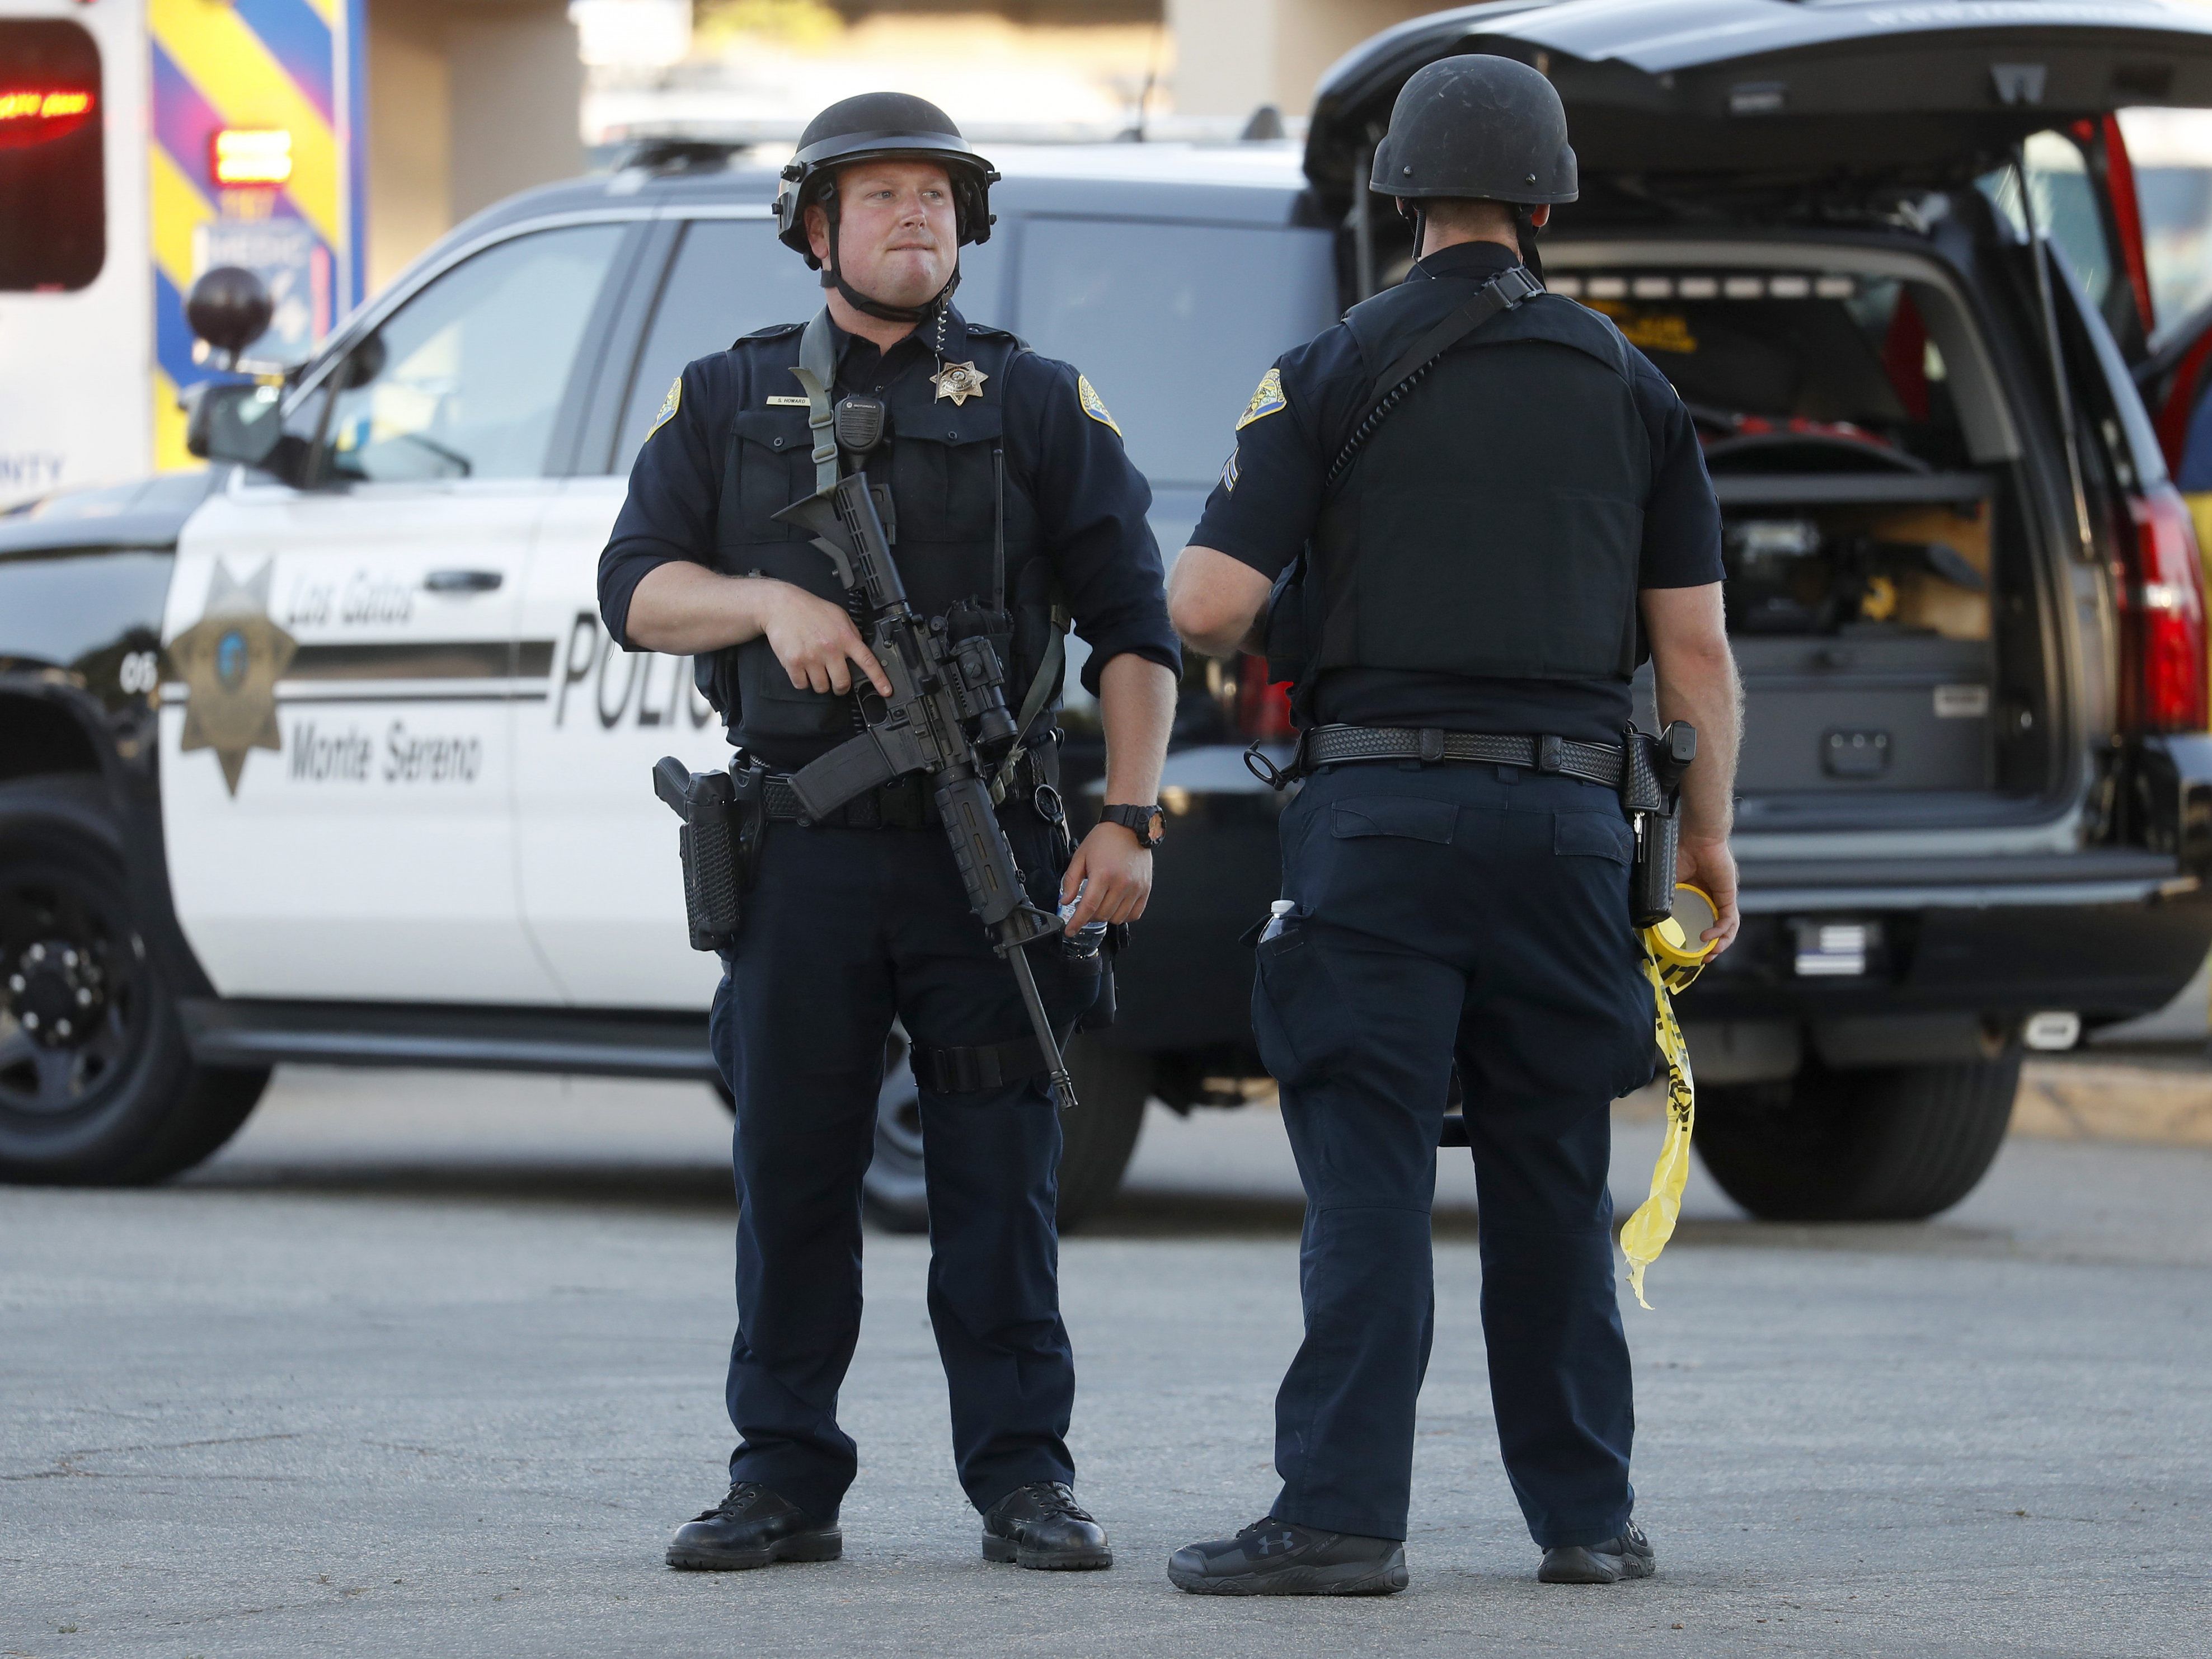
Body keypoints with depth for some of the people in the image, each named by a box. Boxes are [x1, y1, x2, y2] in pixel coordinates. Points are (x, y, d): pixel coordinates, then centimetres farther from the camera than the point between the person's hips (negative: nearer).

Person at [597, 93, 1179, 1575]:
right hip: (801, 849, 1)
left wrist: (1129, 817, -6)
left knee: (999, 1173, -2)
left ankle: (1024, 1479, 2)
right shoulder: (728, 401, 13)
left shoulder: (1037, 404, 9)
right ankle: (786, 1481, 9)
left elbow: (1134, 626, 5)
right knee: (791, 1167, 2)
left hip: (987, 848, -1)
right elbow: (638, 588, 6)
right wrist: (772, 601, -13)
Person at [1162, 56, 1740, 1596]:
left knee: (1368, 1176, -4)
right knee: (1555, 1177, 10)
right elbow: (1695, 643, 7)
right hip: (1568, 815, 3)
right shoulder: (1628, 385, 8)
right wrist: (1709, 832, 17)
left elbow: (1208, 607, -7)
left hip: (1380, 809, -3)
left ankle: (1343, 1513, -10)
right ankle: (1588, 1512, 13)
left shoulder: (1331, 374, -1)